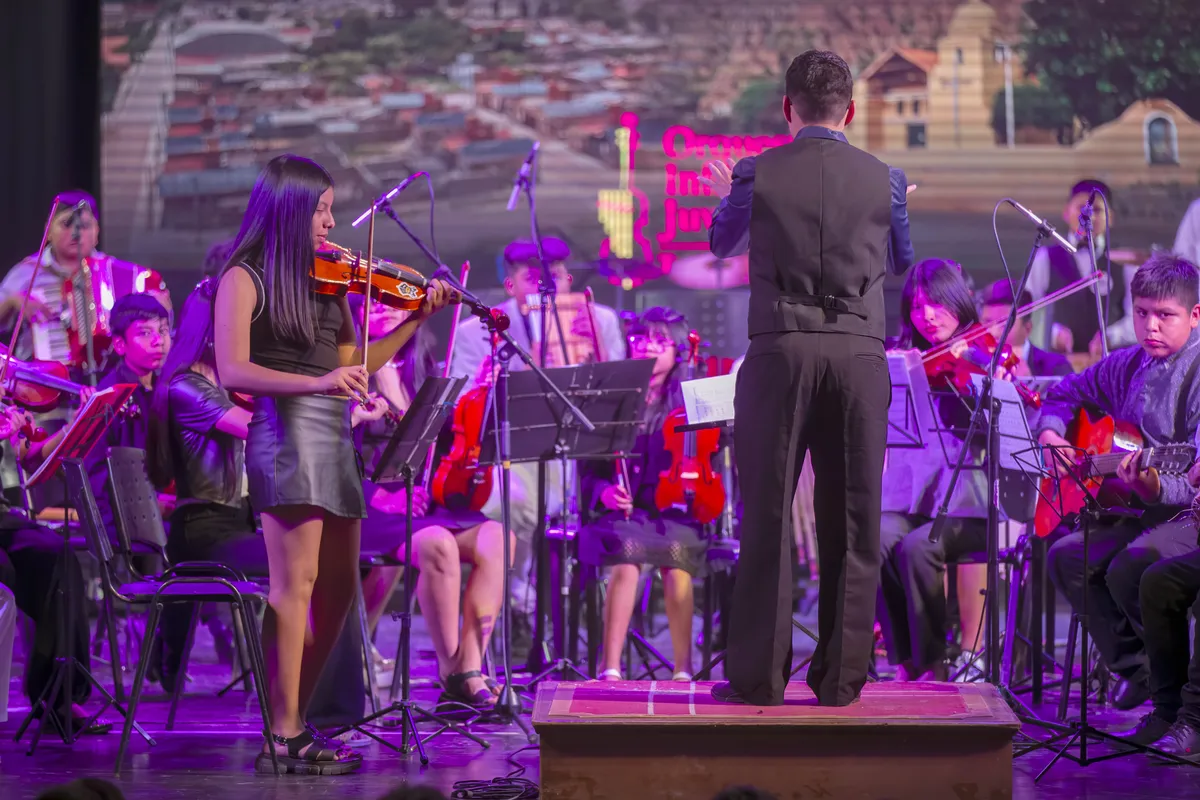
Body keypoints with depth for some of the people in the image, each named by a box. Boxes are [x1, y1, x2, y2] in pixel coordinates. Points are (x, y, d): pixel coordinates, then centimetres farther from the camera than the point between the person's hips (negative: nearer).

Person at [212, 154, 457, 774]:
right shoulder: (245, 279, -4)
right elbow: (232, 371, -14)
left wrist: (417, 319, 11)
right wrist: (316, 382, -24)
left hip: (333, 436, 8)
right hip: (285, 430, -8)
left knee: (338, 589, 8)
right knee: (297, 581, -10)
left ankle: (292, 722, 17)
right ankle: (284, 738, -8)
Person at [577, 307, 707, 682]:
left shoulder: (689, 402, 11)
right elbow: (590, 469, 9)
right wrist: (604, 492, -11)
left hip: (674, 512, 0)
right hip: (621, 512, 0)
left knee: (677, 552, -33)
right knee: (627, 552, -33)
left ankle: (684, 669, -26)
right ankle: (610, 668, -32)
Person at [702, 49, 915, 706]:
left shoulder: (757, 174, 0)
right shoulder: (884, 179, 4)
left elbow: (723, 246, 19)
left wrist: (727, 198, 41)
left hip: (781, 353, -1)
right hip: (861, 354, 1)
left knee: (766, 516, 3)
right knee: (851, 519, 6)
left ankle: (757, 676, 4)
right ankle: (841, 677, 8)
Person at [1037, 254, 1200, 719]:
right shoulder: (1127, 366, 10)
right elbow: (1066, 393, 28)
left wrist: (1157, 487, -43)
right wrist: (1050, 432, 7)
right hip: (1135, 511, 8)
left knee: (1130, 567, -32)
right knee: (1066, 557, -14)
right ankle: (1135, 668, -5)